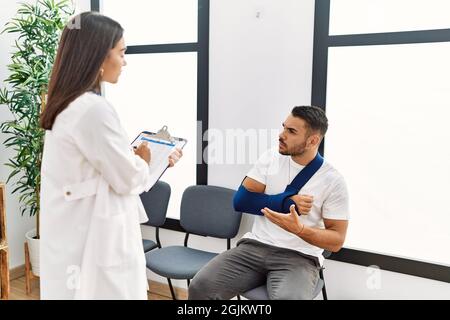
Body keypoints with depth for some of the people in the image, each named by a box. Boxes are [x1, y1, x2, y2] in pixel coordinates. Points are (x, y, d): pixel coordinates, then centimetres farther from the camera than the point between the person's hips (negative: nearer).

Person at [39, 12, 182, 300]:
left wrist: (138, 157, 9)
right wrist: (146, 160, 3)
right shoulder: (93, 109, -23)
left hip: (76, 232, 9)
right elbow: (127, 179, -16)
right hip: (95, 238, -9)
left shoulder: (69, 105, 7)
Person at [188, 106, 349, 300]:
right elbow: (240, 201, -1)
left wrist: (299, 229, -22)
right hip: (255, 247, 3)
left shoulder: (333, 181, -5)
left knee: (288, 298, -35)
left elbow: (336, 241, -4)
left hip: (299, 258, -2)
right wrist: (288, 202, -11)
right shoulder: (271, 158, 5)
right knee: (201, 286, -20)